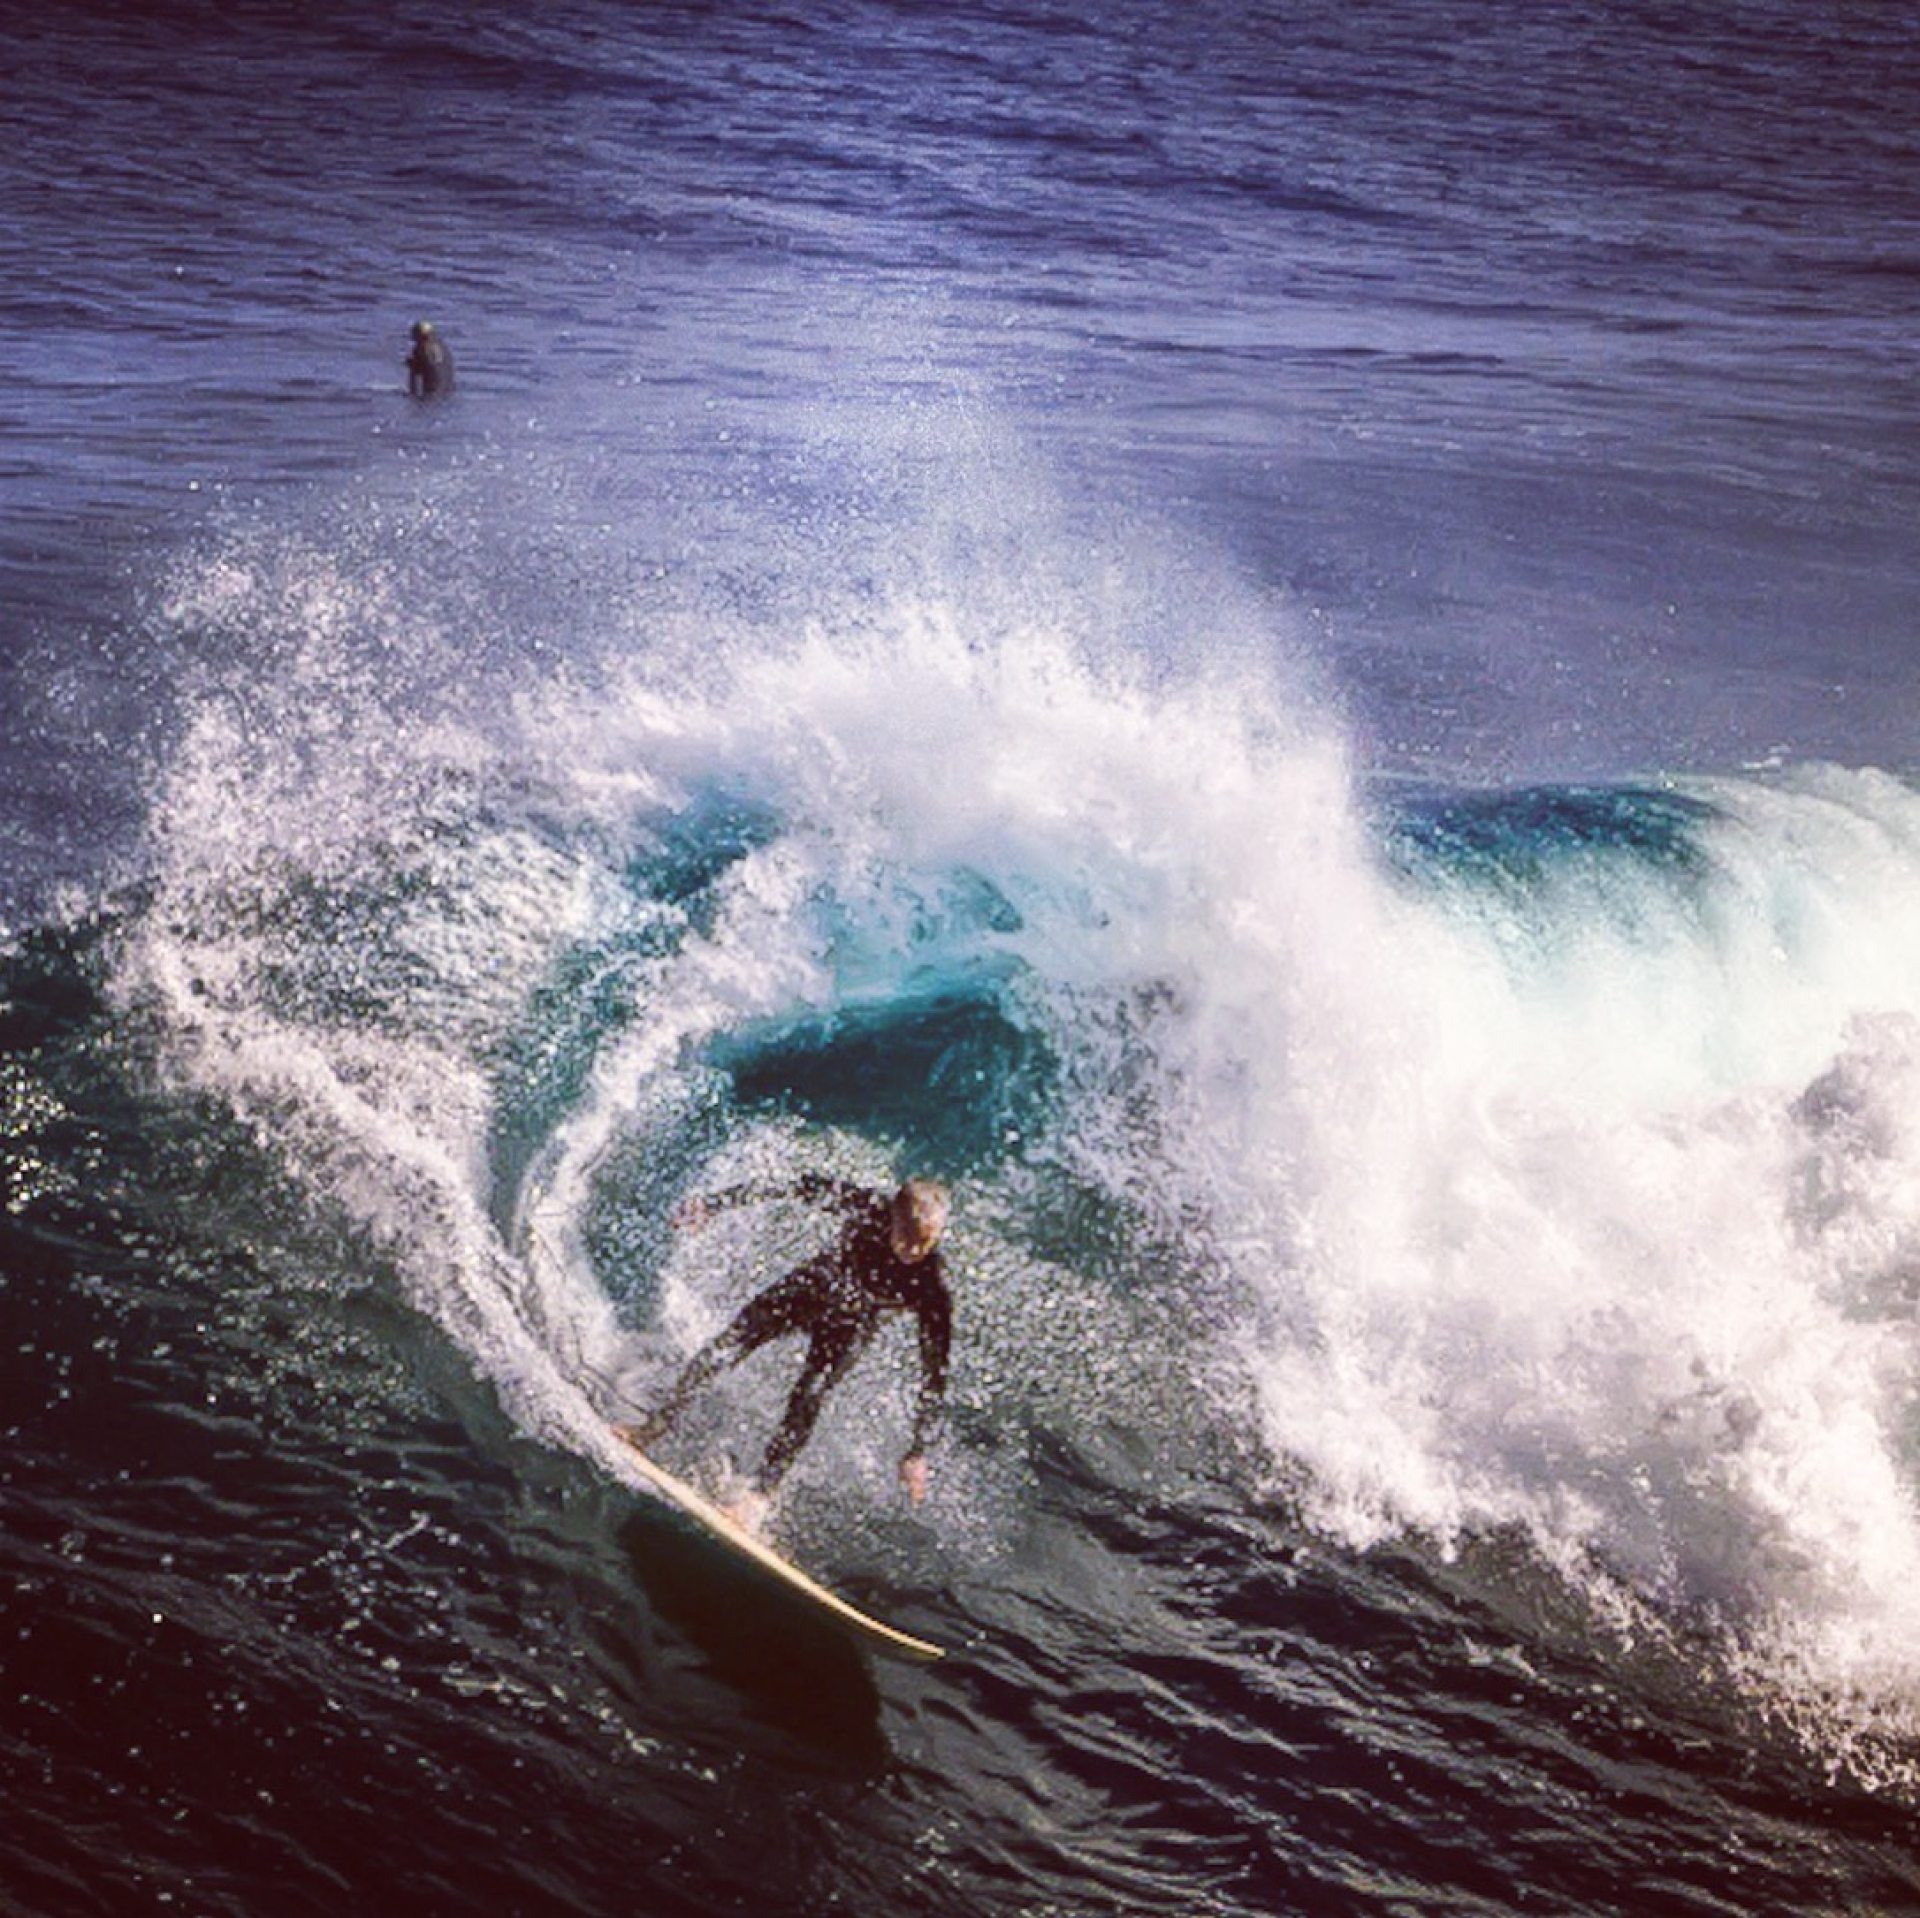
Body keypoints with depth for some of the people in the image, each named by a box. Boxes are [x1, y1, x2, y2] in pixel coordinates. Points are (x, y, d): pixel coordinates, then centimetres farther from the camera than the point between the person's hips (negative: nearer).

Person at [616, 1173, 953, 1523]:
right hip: (810, 1287, 2)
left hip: (850, 1327, -2)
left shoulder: (932, 1289, -35)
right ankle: (650, 1430, 10)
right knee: (723, 1351, -5)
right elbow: (809, 1186, -21)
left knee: (807, 1402, -19)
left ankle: (761, 1495, -5)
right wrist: (713, 1205, -21)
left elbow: (934, 1373, -27)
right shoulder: (869, 1210, -34)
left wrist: (917, 1452, -29)